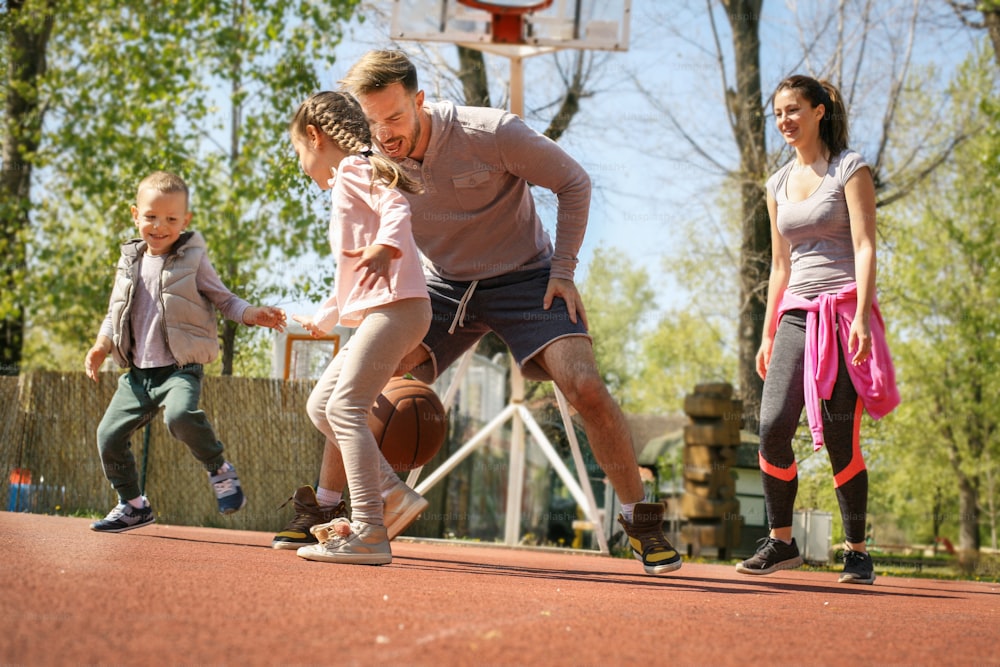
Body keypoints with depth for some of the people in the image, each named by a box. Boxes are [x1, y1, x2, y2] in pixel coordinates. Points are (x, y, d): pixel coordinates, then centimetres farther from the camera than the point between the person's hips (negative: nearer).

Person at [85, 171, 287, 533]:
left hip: (181, 369, -5)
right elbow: (116, 310, 21)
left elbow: (223, 299, 4)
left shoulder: (193, 260, -1)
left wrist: (252, 313, -14)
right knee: (109, 434, 0)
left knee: (180, 414, -35)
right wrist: (102, 344, 6)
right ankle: (132, 505, 20)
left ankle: (220, 470, -10)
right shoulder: (130, 262, 11)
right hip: (138, 373, 6)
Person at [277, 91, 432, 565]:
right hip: (372, 314, 11)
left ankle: (369, 532, -27)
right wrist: (323, 319, 52)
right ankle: (391, 493, 6)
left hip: (394, 307, -11)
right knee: (321, 405, 13)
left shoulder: (353, 170, 0)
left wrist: (385, 246, -41)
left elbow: (396, 209, -21)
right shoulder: (348, 185, 30)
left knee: (345, 408, -20)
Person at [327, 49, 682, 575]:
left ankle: (641, 523, -7)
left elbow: (574, 182, -10)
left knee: (586, 388, -22)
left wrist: (563, 271, -13)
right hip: (443, 285, 4)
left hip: (524, 278, -4)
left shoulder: (493, 133, -24)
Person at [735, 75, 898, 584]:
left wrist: (861, 318, -18)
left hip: (844, 309, -5)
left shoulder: (849, 169, 1)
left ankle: (857, 552, 2)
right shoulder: (779, 185, 18)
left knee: (838, 438, -9)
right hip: (796, 313, 5)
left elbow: (864, 247, -7)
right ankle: (781, 542, 2)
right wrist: (768, 334, 17)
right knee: (773, 427, -11)